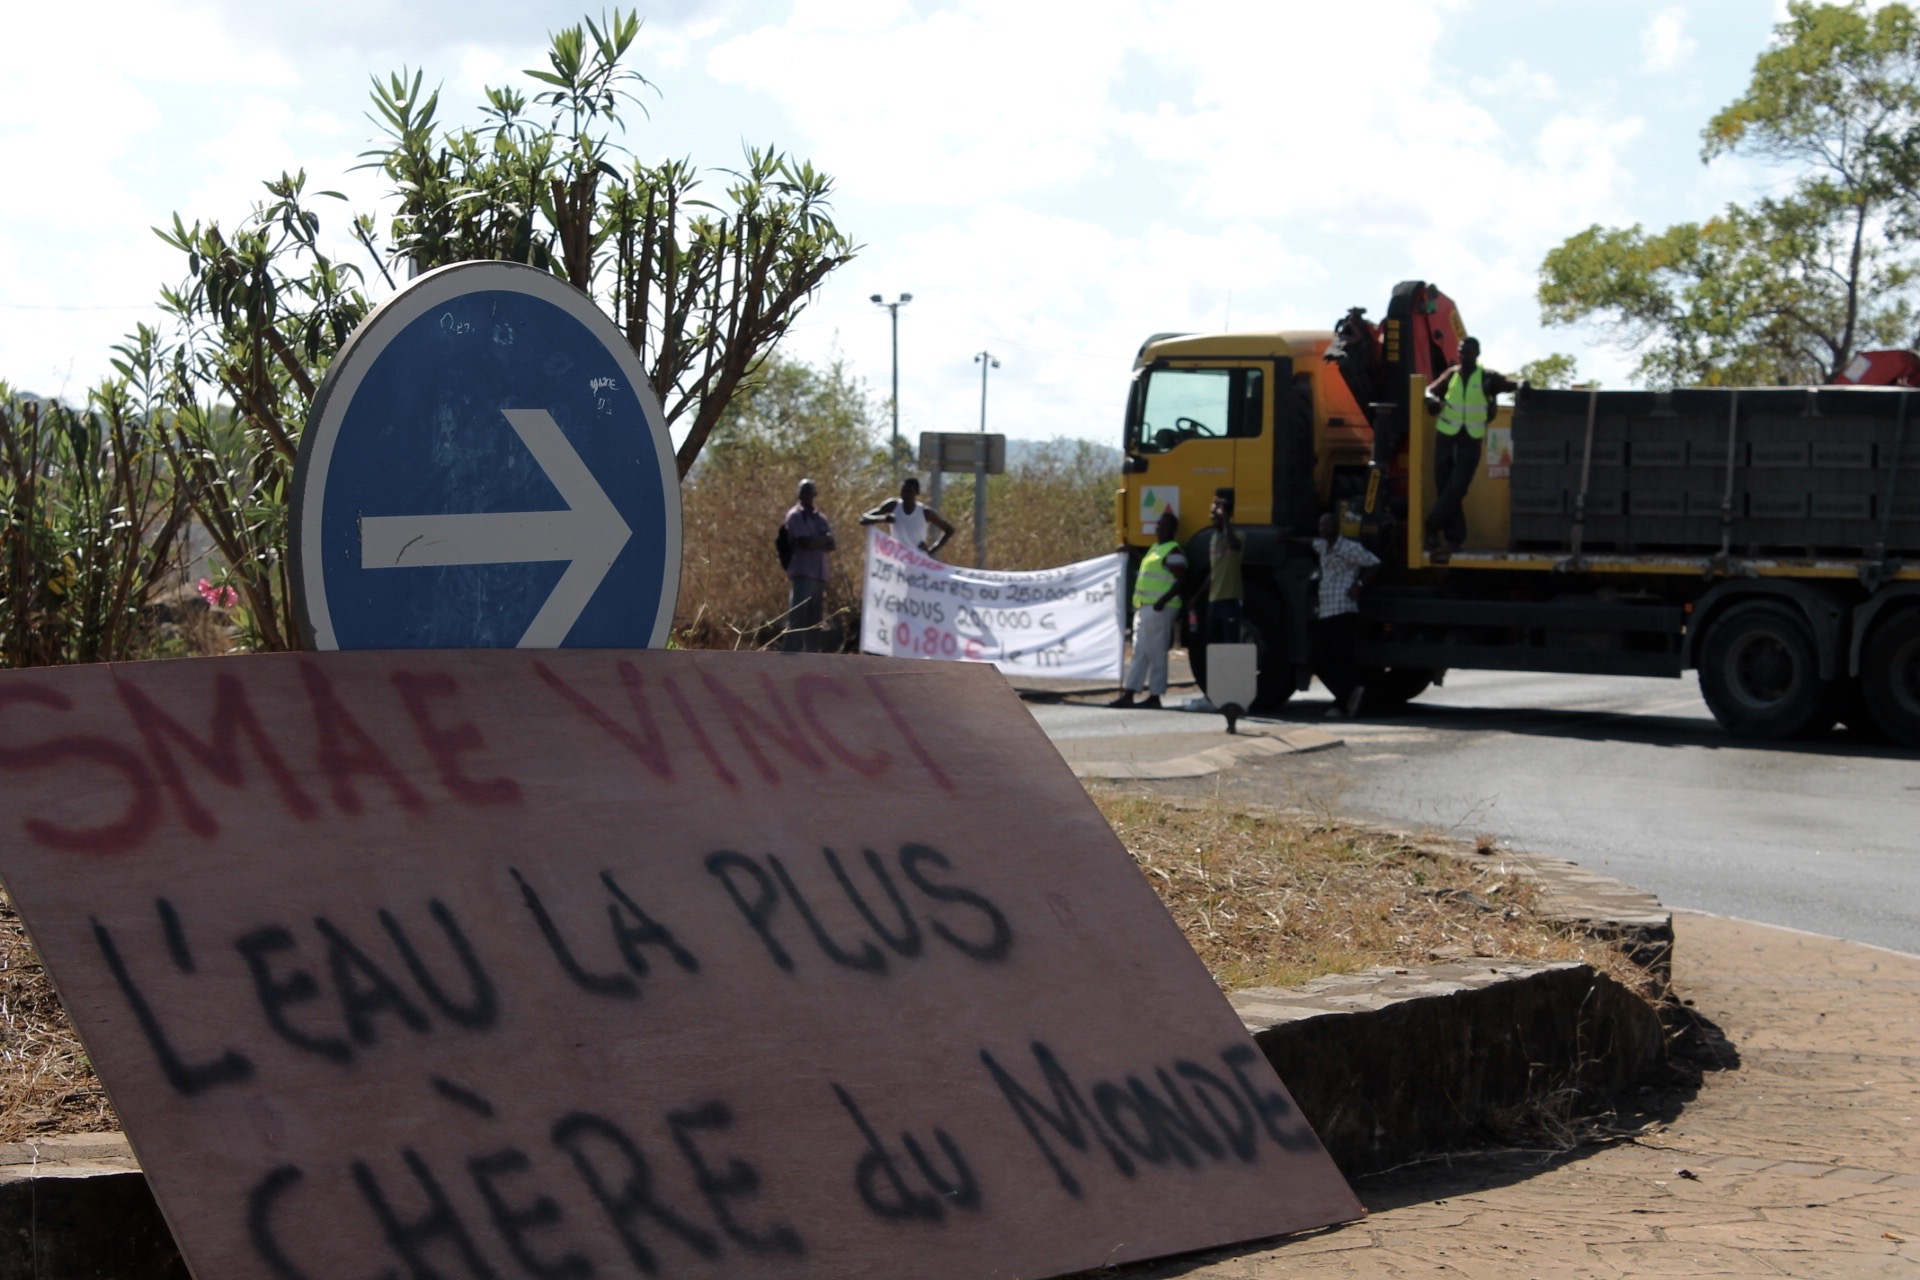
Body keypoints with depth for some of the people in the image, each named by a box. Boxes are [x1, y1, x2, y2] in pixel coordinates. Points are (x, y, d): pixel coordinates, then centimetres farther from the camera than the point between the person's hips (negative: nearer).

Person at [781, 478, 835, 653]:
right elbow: (805, 542, -13)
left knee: (814, 620, 7)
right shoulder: (795, 515, 0)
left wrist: (815, 542, -8)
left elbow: (831, 545, 9)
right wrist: (823, 540, 2)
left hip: (819, 575, 7)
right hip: (802, 573, -7)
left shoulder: (820, 518, 21)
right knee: (797, 618, -14)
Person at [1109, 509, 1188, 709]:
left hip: (1159, 609, -10)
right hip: (1144, 608, 10)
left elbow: (1181, 582, -17)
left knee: (1156, 654, -5)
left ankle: (1154, 696, -1)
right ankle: (1128, 694, 7)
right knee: (1139, 653, 8)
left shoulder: (1173, 552, -10)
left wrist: (1163, 600, -27)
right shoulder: (1155, 549, 21)